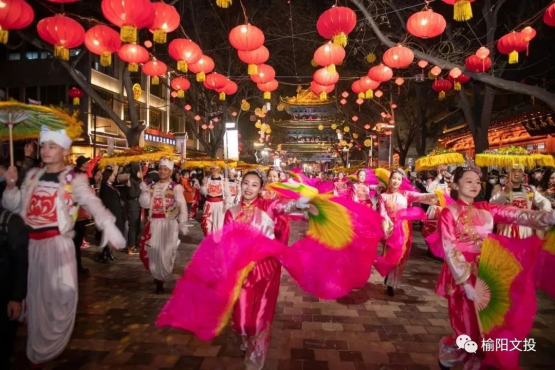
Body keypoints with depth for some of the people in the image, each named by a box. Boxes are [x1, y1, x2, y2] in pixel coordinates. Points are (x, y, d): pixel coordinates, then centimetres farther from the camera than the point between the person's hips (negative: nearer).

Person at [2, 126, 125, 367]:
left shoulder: (74, 180, -6)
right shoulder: (32, 176, 10)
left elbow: (92, 203, -23)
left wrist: (108, 226, -41)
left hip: (57, 244, -5)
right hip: (30, 245, 5)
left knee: (62, 292, -11)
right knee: (35, 296, 14)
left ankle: (48, 347, 13)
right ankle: (36, 350, 34)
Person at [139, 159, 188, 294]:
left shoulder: (175, 187, -5)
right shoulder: (152, 187, 12)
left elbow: (182, 207, -12)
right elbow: (145, 204, 6)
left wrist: (183, 224, -20)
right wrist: (144, 191, -8)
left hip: (169, 224, -5)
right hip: (154, 224, 5)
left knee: (165, 253, 1)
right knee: (152, 252, 8)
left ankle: (160, 280, 18)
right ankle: (158, 278, 30)